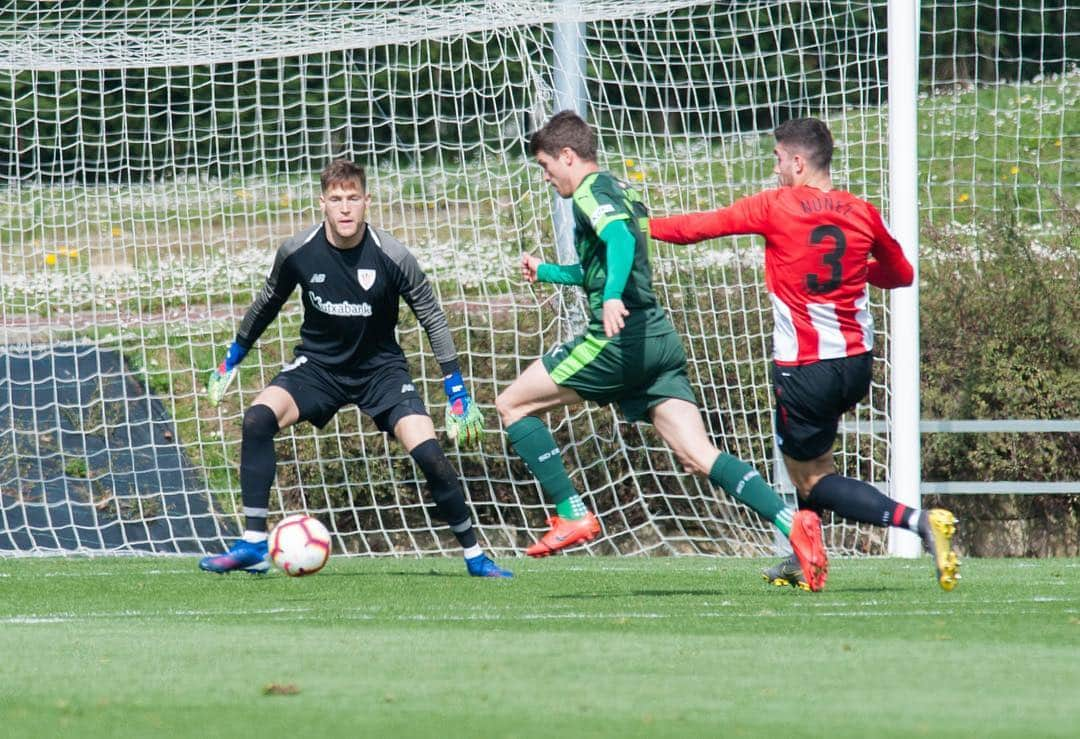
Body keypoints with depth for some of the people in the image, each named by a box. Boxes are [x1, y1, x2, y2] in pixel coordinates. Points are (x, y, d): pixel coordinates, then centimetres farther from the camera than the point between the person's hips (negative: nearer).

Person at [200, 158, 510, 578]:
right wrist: (231, 361, 15)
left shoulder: (391, 257, -19)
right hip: (318, 364, 1)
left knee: (428, 453, -19)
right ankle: (253, 547, -18)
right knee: (258, 418, -25)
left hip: (380, 368, -1)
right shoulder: (298, 253, -14)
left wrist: (458, 396, -9)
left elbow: (432, 319, -7)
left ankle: (475, 556, 2)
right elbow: (267, 304, 7)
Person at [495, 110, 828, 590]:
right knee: (699, 458, -3)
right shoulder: (621, 193, 25)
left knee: (512, 404, 6)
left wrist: (612, 297, -40)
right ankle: (792, 523, -21)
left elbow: (620, 239, -25)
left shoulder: (591, 191, -3)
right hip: (660, 340, 9)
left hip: (619, 339, -9)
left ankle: (573, 515, 0)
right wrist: (547, 273, 48)